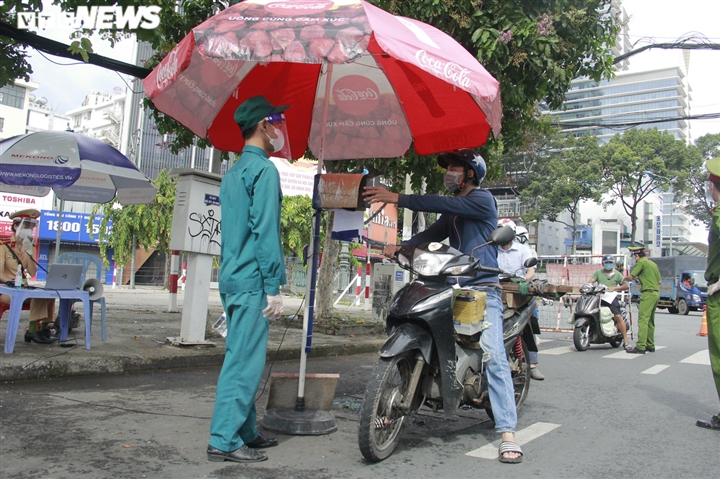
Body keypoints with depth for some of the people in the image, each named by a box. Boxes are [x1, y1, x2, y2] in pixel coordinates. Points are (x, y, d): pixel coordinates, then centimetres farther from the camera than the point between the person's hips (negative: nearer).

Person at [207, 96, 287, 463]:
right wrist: (273, 287, -16)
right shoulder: (263, 169, -9)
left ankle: (245, 432, 22)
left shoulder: (232, 173, 19)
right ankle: (224, 440, -1)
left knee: (243, 359, 14)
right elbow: (265, 231, -17)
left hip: (231, 278, 10)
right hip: (252, 280, -9)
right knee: (245, 361, -6)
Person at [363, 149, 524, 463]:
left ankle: (507, 433, -15)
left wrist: (397, 198, -23)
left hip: (483, 289, -8)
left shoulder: (482, 199, -5)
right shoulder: (453, 208, 21)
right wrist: (400, 247, -9)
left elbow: (442, 205, -19)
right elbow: (433, 233, 9)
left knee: (494, 357, -16)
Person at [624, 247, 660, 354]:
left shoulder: (641, 262, -6)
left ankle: (640, 346, -17)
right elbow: (659, 281, 20)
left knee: (643, 320, -12)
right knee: (650, 321, 14)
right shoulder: (653, 264, 19)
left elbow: (631, 277, -7)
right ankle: (650, 346, 18)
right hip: (656, 293, 9)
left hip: (648, 293, -9)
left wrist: (624, 278, 13)